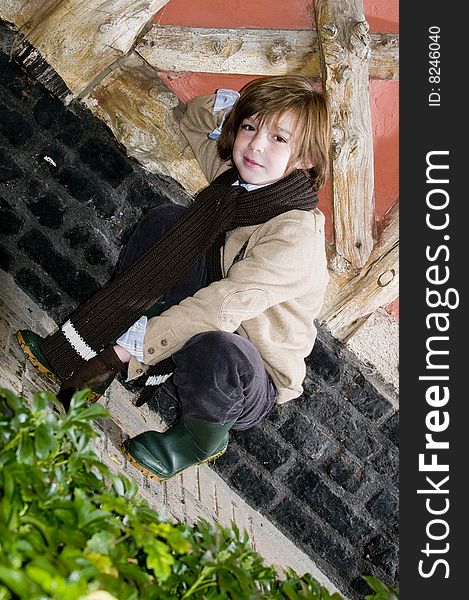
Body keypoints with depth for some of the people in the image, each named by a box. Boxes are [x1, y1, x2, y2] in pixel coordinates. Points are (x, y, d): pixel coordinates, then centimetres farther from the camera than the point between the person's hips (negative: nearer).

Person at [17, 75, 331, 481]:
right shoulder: (236, 178, -2)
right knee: (165, 221, -6)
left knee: (213, 346, -43)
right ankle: (82, 349, -6)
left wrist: (126, 349, -31)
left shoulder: (297, 234, -26)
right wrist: (233, 105, -4)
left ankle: (203, 436, -7)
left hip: (249, 384, -7)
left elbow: (222, 308, -33)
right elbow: (196, 116, 16)